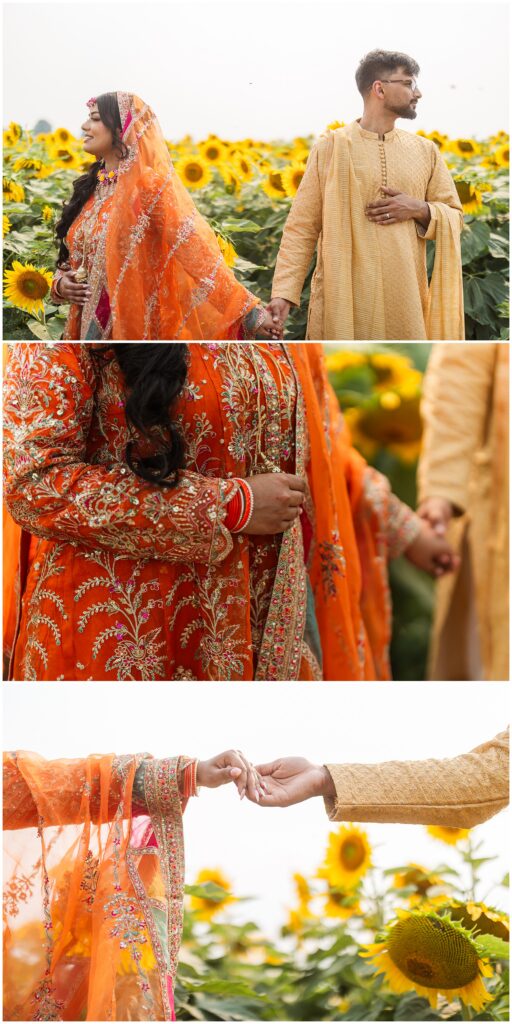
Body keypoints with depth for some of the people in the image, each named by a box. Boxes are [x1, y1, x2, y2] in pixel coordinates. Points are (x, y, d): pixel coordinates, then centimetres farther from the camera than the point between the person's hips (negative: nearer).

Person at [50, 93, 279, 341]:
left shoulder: (149, 183, -12)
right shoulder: (91, 186, 9)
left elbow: (195, 248, -22)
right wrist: (61, 284, -4)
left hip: (135, 327, -7)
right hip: (88, 325, 7)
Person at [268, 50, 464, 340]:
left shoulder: (425, 150, 11)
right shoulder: (330, 148, 1)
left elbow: (454, 217, 16)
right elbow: (302, 227, -1)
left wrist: (419, 210, -6)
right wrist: (284, 292, -11)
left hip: (405, 298, 3)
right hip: (342, 297, -3)